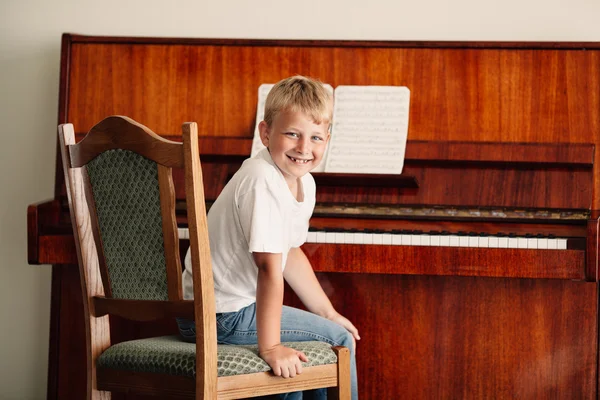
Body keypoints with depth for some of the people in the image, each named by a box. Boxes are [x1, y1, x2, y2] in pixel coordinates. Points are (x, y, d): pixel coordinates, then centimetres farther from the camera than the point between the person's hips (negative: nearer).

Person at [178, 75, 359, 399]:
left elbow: (291, 254, 18)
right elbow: (269, 267, -29)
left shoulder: (304, 184, 4)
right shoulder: (263, 181, -25)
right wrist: (270, 347, -30)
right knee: (340, 340, -8)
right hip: (223, 316, -10)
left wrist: (328, 313, 22)